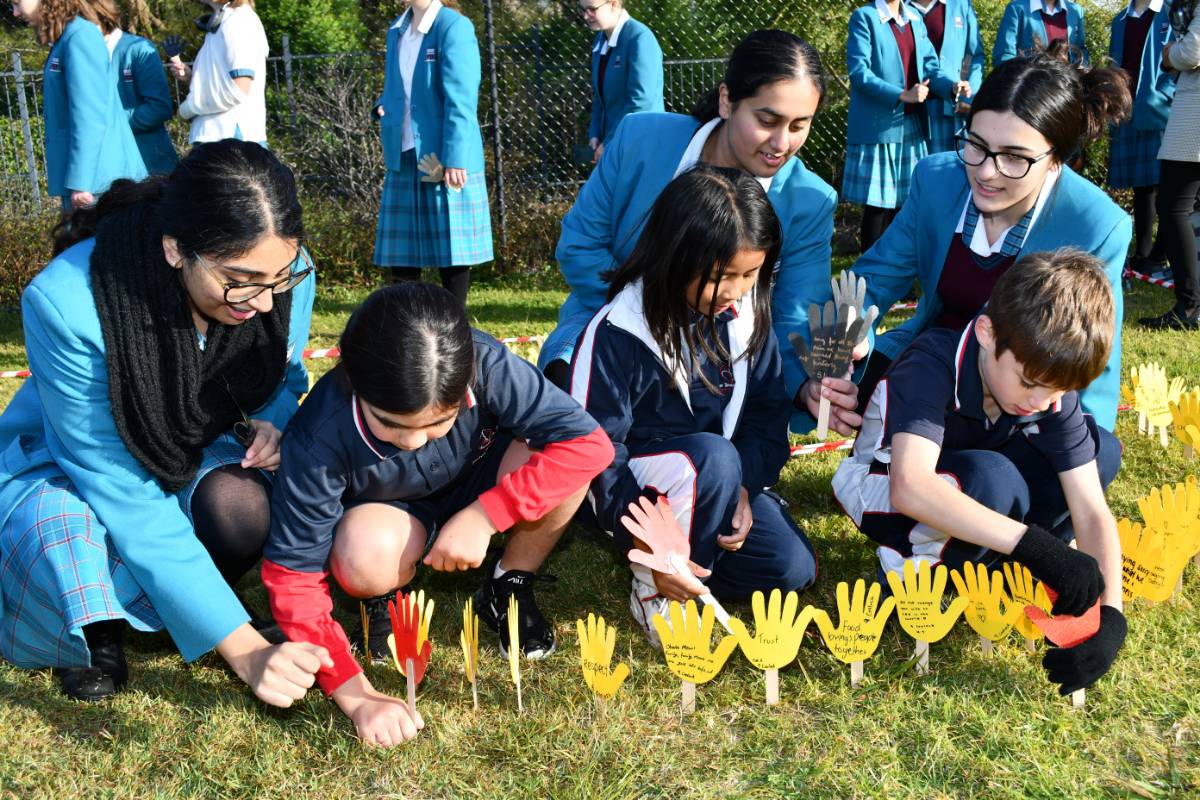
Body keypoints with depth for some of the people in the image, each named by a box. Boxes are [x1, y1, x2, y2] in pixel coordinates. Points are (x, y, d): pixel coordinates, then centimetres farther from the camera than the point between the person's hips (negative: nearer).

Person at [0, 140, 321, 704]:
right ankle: (97, 633, 0)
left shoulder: (279, 277, -22)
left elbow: (284, 377, 2)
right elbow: (123, 495, -34)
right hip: (67, 468, -2)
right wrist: (243, 649, -38)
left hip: (198, 456, 3)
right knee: (64, 541, -36)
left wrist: (272, 423, -25)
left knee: (243, 505, -32)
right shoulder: (67, 303, -36)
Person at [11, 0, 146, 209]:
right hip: (91, 175, 9)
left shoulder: (79, 36, -11)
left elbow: (90, 116, -18)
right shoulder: (66, 38, 17)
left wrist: (79, 181, -21)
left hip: (95, 180, -9)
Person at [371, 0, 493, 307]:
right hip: (403, 158, 7)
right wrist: (384, 107, 5)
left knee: (450, 246, 4)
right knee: (399, 250, 9)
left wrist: (455, 158, -23)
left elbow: (460, 101, -17)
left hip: (446, 160, -7)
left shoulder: (453, 27, -10)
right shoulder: (396, 31, 13)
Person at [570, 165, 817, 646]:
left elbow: (769, 409, 1)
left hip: (719, 477, 5)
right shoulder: (619, 333, -23)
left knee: (791, 568, -12)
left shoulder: (747, 314, -7)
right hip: (634, 483, -5)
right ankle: (653, 587, -15)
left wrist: (744, 486, -15)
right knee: (715, 457, -36)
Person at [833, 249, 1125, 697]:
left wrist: (1109, 614, -33)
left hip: (973, 478, 6)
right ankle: (911, 568, -14)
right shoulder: (933, 366, -34)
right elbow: (910, 488, -50)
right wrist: (1034, 544, -54)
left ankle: (993, 562, -7)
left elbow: (1091, 512, -19)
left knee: (1101, 447, -13)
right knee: (992, 480, -37)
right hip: (882, 489, -6)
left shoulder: (1054, 387, -18)